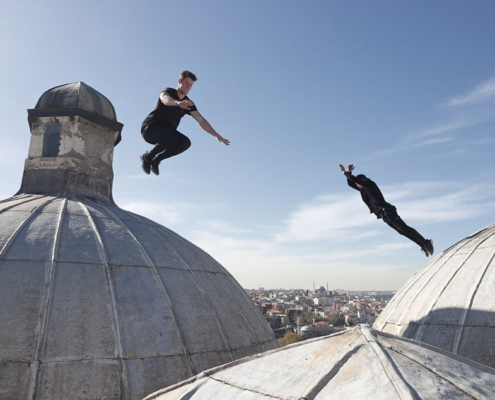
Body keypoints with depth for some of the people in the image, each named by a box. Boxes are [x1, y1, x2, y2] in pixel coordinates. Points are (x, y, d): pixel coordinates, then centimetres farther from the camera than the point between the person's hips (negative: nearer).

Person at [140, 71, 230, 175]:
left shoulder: (188, 104, 7)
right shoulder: (168, 92, -9)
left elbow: (201, 120, 3)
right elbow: (165, 99, -35)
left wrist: (216, 135, -8)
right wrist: (178, 103, -59)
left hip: (167, 131, 6)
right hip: (150, 128, -6)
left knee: (185, 142, -21)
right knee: (171, 138, -35)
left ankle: (157, 159, -7)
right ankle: (147, 157, -11)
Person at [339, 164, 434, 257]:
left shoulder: (370, 184, -5)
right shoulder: (364, 189, 19)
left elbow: (354, 179, -14)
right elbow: (350, 183, 23)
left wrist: (344, 172, -2)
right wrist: (349, 172, 9)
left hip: (388, 212, -9)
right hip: (385, 215, 9)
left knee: (404, 228, -14)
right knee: (403, 231, 9)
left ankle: (426, 243, -14)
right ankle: (424, 246, 11)